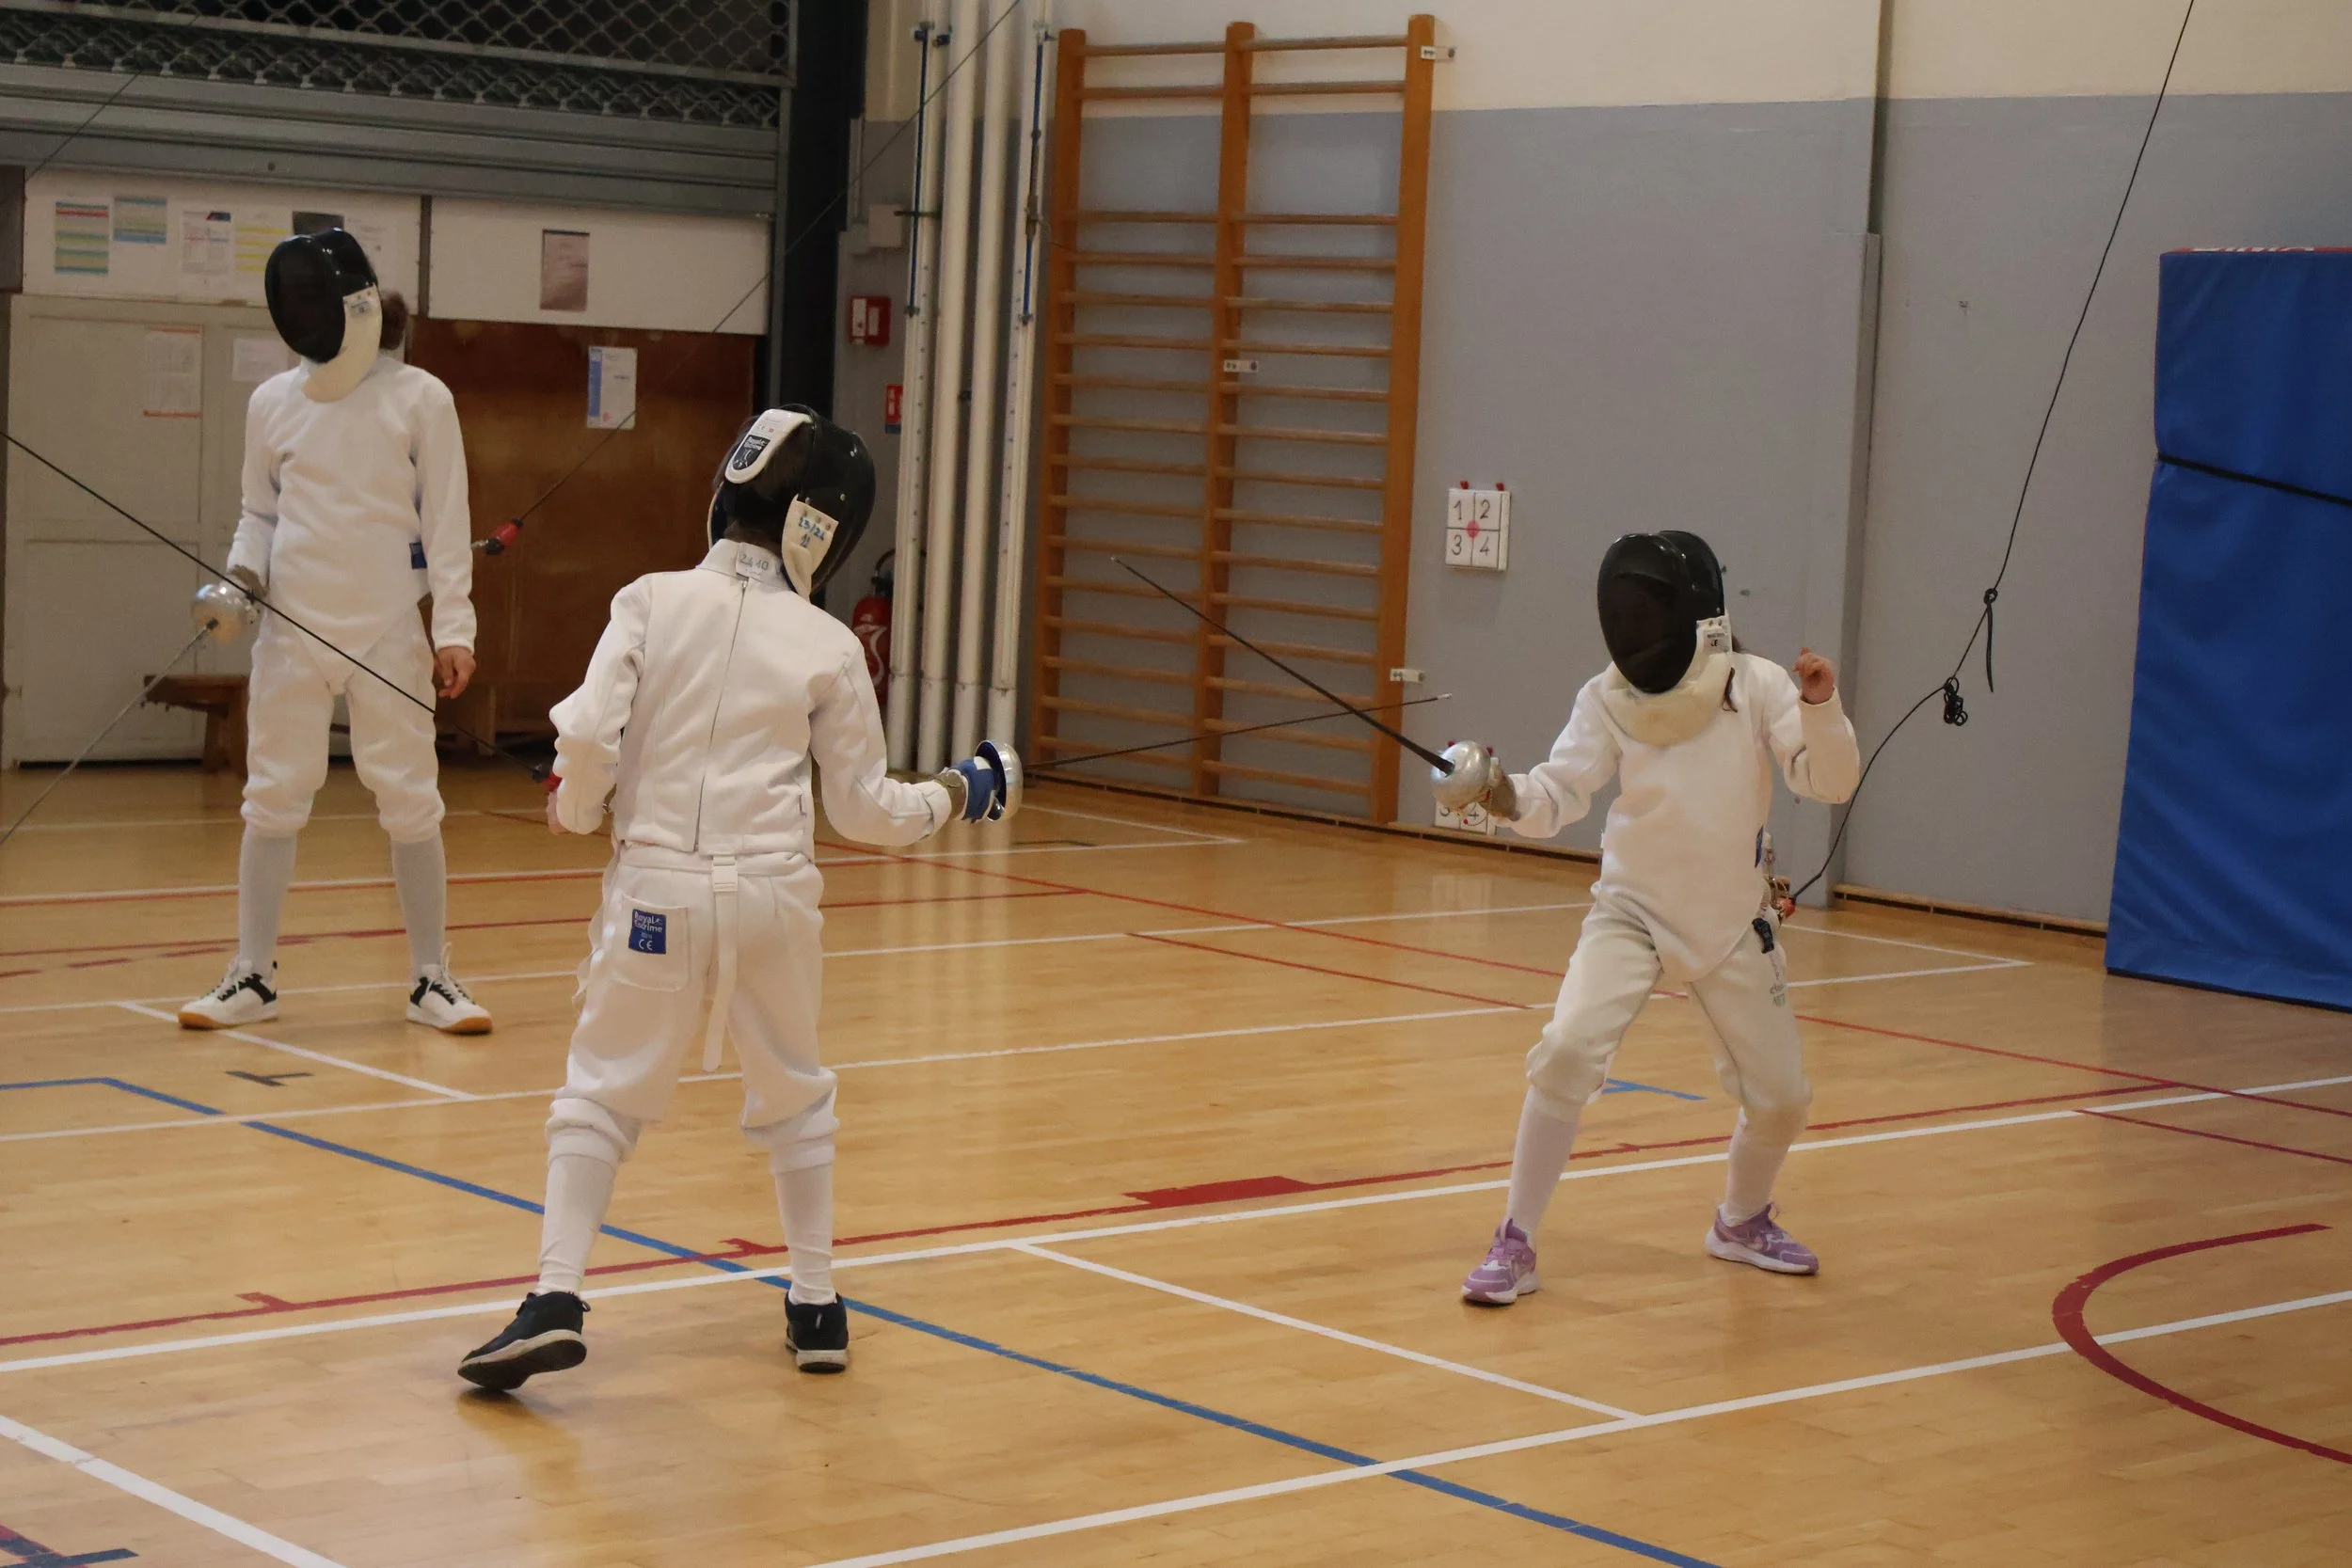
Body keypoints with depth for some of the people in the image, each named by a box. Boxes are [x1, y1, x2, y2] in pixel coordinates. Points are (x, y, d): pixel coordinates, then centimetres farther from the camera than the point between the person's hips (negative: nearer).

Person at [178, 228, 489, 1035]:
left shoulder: (421, 399, -5)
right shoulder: (273, 401, 3)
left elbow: (447, 523, -5)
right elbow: (260, 513, 13)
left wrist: (454, 629, -11)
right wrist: (241, 577, -7)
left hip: (388, 633, -3)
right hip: (292, 630, 3)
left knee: (411, 804, 0)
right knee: (272, 801, 5)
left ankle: (431, 979, 10)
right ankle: (252, 978, 13)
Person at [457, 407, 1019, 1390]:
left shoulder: (653, 601, -1)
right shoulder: (828, 645, 0)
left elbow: (587, 734, -11)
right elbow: (862, 808, 6)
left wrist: (576, 808, 9)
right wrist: (958, 798, 23)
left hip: (658, 891, -1)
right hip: (771, 894, 1)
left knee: (600, 1098, 8)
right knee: (794, 1097, 22)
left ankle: (555, 1301, -10)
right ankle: (816, 1307, 24)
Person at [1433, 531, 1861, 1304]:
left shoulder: (1757, 685, -12)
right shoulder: (1608, 698, -12)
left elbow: (1831, 782, -20)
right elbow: (1551, 800, -20)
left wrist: (1821, 703, -39)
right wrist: (1494, 787, -42)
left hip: (1732, 924, 2)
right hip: (1632, 912, -1)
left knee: (1781, 1098, 8)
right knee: (1566, 1053, -25)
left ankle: (1741, 1221, 40)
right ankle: (1515, 1244, -14)